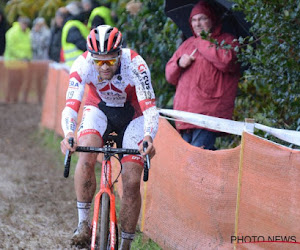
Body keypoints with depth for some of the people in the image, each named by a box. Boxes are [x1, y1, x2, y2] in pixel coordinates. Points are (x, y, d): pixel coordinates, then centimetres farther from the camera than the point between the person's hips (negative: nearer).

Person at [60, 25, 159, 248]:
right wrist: (68, 134, -55)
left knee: (132, 182, -12)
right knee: (86, 156, -30)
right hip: (99, 109, 1)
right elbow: (71, 105, -35)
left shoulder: (135, 64, -34)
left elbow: (150, 107, -39)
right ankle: (83, 223, -16)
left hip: (132, 114, -1)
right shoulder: (83, 64, -29)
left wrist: (148, 137, -58)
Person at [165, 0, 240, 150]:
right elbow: (170, 76, 25)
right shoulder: (188, 44, 24)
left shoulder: (227, 41, 6)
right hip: (185, 112, 6)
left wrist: (202, 43, -6)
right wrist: (179, 63, 1)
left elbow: (226, 62, -18)